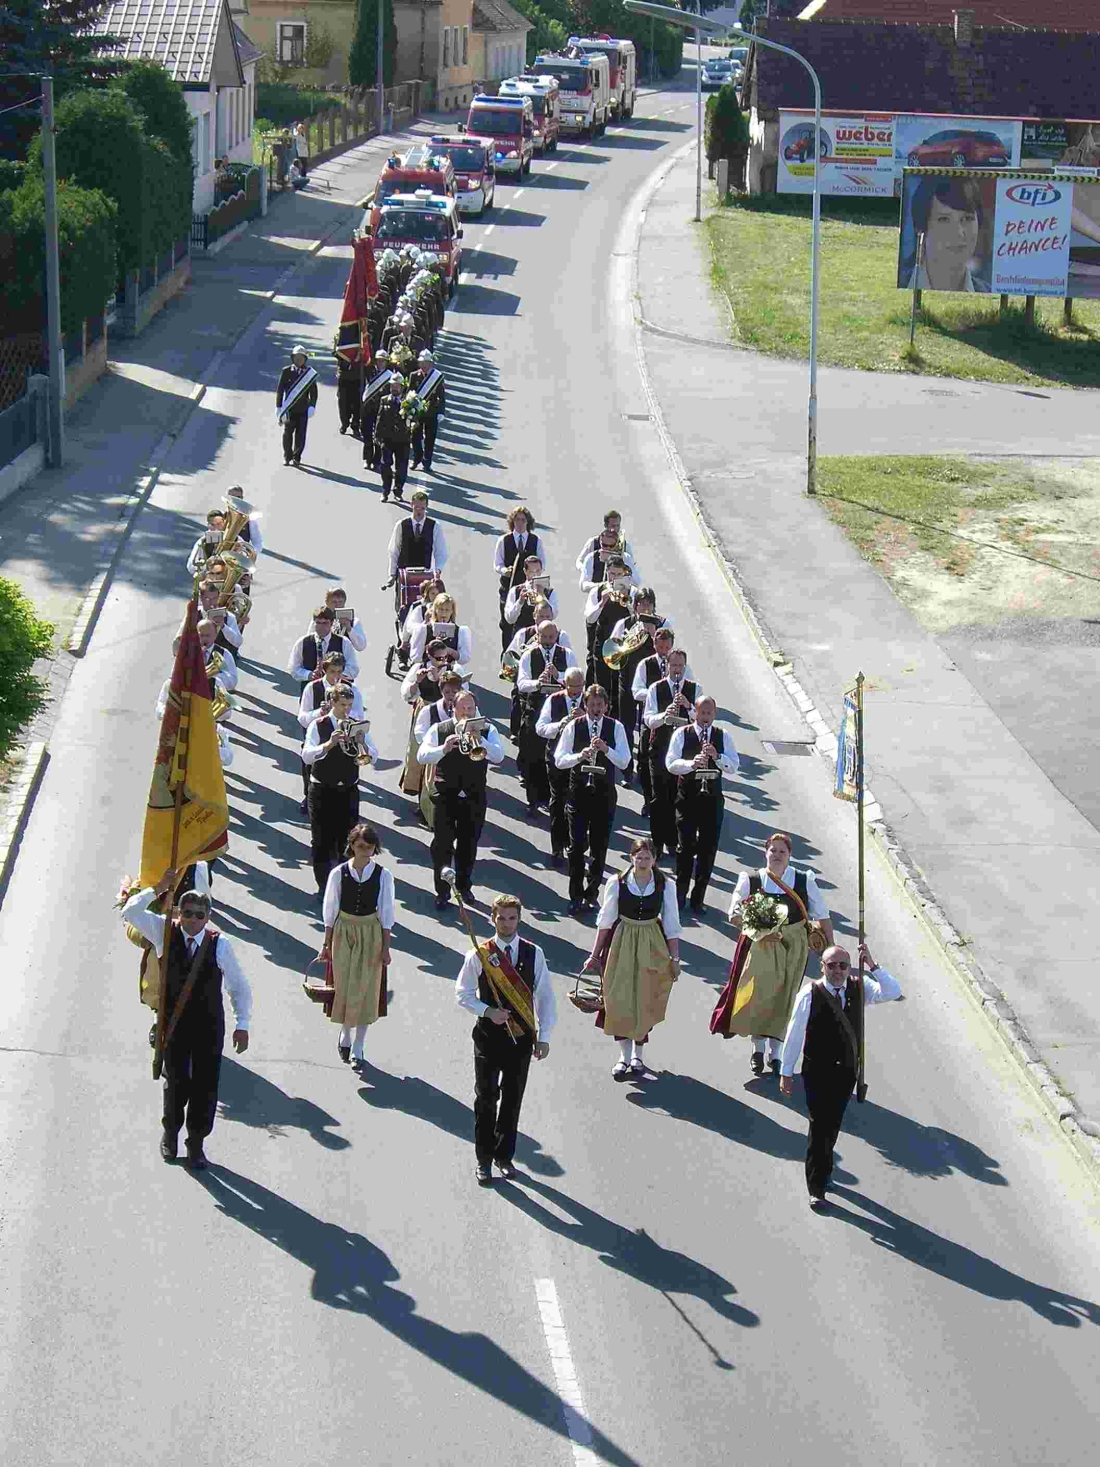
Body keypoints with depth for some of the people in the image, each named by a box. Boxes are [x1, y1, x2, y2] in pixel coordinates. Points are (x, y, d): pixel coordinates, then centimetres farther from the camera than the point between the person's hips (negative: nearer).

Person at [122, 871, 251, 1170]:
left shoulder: (219, 944, -11)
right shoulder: (165, 932, -7)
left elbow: (239, 987, -3)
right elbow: (130, 913, -13)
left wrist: (242, 1025, -7)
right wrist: (157, 890, -21)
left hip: (209, 1025, 0)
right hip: (174, 1022, 0)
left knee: (206, 1085, 4)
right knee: (176, 1082, 8)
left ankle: (196, 1142, 21)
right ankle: (170, 1132, 34)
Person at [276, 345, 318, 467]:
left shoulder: (310, 373, 1)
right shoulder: (286, 372, 0)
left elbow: (313, 392, 3)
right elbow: (280, 390, 2)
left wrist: (312, 406, -7)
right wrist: (278, 406, -1)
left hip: (303, 410, 0)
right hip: (289, 409, 0)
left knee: (300, 434, 0)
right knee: (287, 433, 4)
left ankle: (296, 457, 13)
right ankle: (287, 456, 19)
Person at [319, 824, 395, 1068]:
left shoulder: (383, 876, -7)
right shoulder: (338, 873, -7)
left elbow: (386, 913, -2)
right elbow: (330, 910, 0)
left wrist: (385, 947, -2)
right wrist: (327, 944, 2)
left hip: (371, 933, 0)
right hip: (343, 931, 0)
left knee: (365, 990, 2)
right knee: (344, 986, 6)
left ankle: (357, 1049, 12)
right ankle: (345, 1035, 32)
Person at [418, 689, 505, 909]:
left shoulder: (487, 730, 3)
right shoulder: (439, 729, 1)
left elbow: (498, 756, -10)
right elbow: (421, 755, -8)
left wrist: (480, 740, -25)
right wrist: (444, 748, -24)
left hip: (474, 795, 2)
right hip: (445, 794, -2)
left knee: (469, 843, 12)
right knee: (442, 842, -7)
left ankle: (464, 885, 28)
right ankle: (442, 891, -2)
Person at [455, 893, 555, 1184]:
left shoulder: (534, 953, -2)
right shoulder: (479, 955, -7)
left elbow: (545, 996, 2)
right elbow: (463, 994, 0)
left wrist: (543, 1036, -1)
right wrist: (487, 1011, -16)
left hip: (522, 1036, 2)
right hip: (489, 1034, -2)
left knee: (513, 1099, 11)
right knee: (486, 1099, 3)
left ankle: (504, 1155, 27)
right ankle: (484, 1160, 15)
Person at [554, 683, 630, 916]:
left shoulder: (616, 727, 0)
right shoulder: (573, 726, -1)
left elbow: (624, 762, -6)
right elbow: (559, 760, -6)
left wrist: (606, 749, -23)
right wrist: (580, 755, -23)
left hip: (604, 792, 1)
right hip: (579, 791, -1)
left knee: (600, 846, 7)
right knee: (577, 846, -3)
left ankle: (592, 892, 21)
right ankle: (576, 898, 3)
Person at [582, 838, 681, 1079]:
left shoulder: (666, 886, -8)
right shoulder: (617, 883, -9)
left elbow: (671, 925, -1)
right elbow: (605, 920, -1)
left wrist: (674, 958, -1)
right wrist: (595, 955, 2)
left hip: (652, 946, 0)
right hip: (621, 944, 0)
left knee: (645, 1001, 8)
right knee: (620, 1000, 0)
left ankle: (637, 1054, 24)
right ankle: (624, 1055, 12)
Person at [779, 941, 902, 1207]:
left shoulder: (859, 988, -2)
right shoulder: (810, 994, -13)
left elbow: (893, 992, -16)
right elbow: (794, 1034, -7)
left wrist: (872, 966, -24)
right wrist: (785, 1072, -4)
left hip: (847, 1070, 4)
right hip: (817, 1071, -4)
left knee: (834, 1123, 16)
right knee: (819, 1125, -3)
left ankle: (823, 1168, 38)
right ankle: (816, 1187, 5)